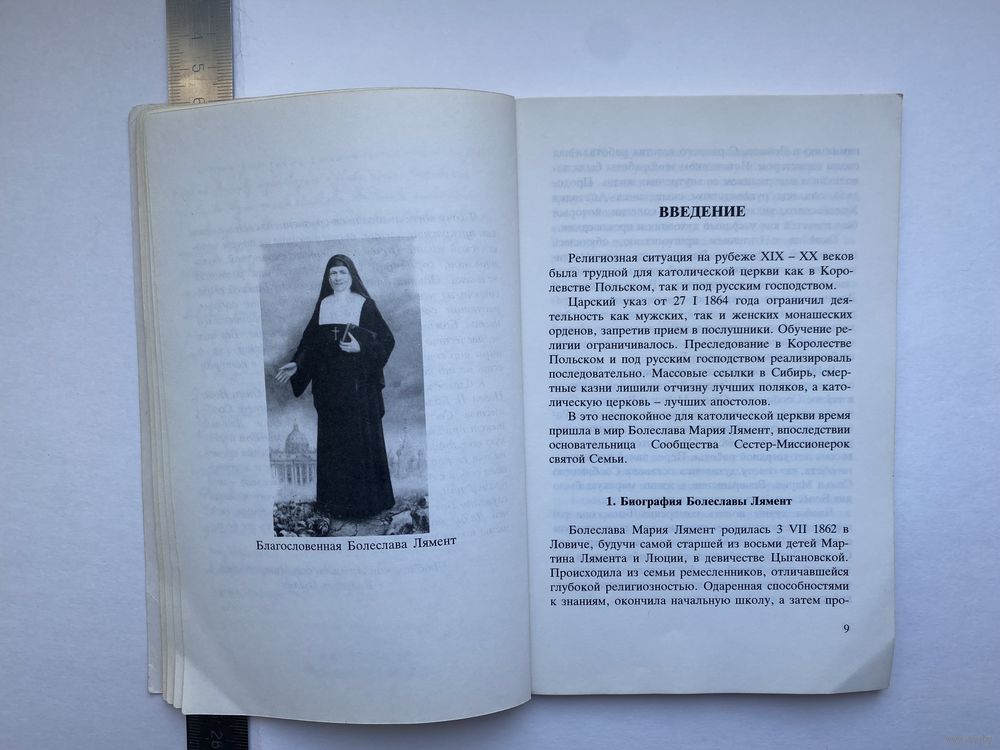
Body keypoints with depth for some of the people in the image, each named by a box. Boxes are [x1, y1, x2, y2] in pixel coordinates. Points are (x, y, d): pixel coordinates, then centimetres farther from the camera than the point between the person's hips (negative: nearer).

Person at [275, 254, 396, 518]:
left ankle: (367, 499, 9)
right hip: (329, 383, 4)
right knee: (332, 439, 6)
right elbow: (310, 341, 11)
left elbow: (386, 339, -4)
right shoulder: (322, 305, 10)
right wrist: (297, 364, -2)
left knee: (362, 437, -2)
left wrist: (361, 347, -18)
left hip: (359, 383, -4)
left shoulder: (365, 304, -2)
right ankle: (335, 500, 15)